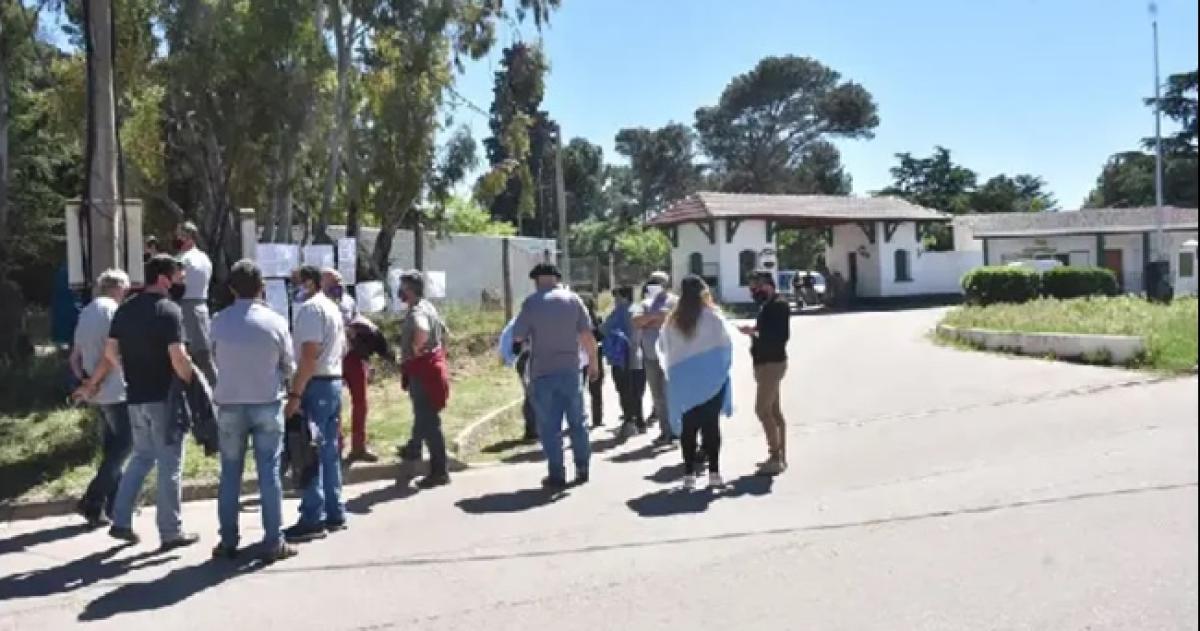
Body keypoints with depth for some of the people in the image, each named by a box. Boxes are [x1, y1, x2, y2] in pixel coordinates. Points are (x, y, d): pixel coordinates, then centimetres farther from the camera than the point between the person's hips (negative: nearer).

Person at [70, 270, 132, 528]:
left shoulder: (86, 312, 15)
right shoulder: (113, 310, -12)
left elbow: (75, 357, 14)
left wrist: (85, 381, 2)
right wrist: (93, 384, -11)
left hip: (99, 393, 9)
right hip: (115, 391, -8)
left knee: (111, 449, 14)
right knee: (122, 446, -1)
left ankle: (112, 506, 18)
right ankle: (92, 502, -5)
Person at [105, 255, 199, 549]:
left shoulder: (125, 309, 9)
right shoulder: (169, 310, -14)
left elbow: (110, 351, 12)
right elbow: (178, 357, -21)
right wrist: (192, 386, -10)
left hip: (135, 396, 7)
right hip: (164, 396, -7)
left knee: (142, 456, 21)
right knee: (169, 463, 1)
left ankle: (121, 521, 18)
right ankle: (171, 531, 7)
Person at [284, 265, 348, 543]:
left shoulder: (310, 308, -13)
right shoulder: (332, 307, 18)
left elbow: (309, 355, -21)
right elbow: (342, 348, 22)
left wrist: (295, 394, -22)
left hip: (315, 386, -10)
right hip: (334, 382, 10)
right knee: (329, 451, 12)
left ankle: (313, 520, -3)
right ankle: (335, 514, 17)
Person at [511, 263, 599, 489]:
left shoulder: (531, 302, -6)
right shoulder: (573, 298, -1)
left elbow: (518, 337, -4)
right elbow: (587, 335, -2)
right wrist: (594, 362, 7)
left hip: (542, 372, -2)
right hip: (569, 369, 2)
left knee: (549, 426, 4)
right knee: (577, 421, 14)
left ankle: (557, 475, 5)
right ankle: (582, 469, 20)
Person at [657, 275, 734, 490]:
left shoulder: (672, 320, -1)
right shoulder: (712, 317, -9)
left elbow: (663, 347, 4)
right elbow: (725, 345, -5)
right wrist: (723, 367, 10)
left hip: (683, 380, 2)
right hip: (710, 379, -2)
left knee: (688, 427, 8)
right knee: (711, 425, 4)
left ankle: (689, 474, 9)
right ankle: (714, 472, 4)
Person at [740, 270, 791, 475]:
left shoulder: (779, 305, -15)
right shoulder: (768, 306, 15)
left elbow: (781, 336, -24)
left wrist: (755, 331, -22)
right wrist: (755, 331, 4)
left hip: (772, 363, -10)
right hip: (767, 363, 10)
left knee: (762, 410, -11)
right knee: (774, 411, 12)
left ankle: (776, 457, -7)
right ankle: (780, 456, 18)